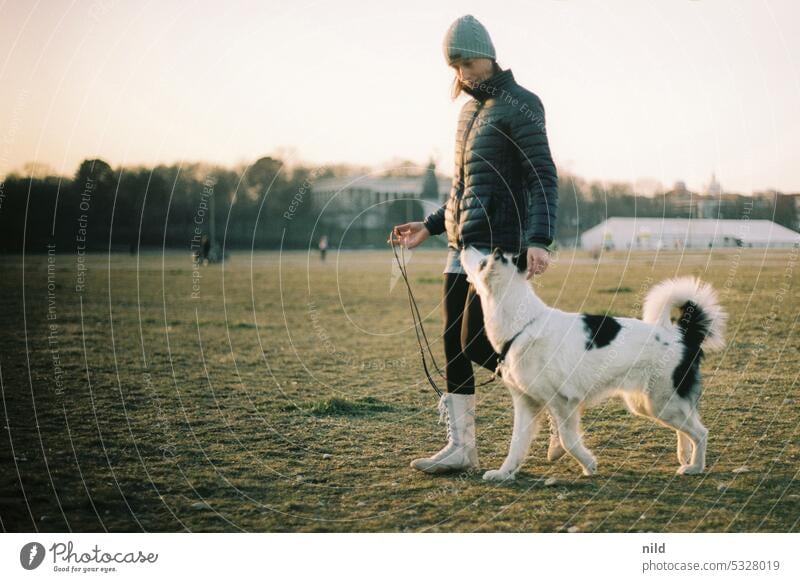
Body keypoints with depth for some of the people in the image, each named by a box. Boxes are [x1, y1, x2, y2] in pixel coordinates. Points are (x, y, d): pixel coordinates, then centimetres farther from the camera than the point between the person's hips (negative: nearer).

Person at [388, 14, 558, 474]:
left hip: (499, 247, -9)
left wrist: (539, 238, -27)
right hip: (462, 247, 9)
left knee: (475, 342, -11)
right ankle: (461, 447, 10)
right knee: (453, 346, 5)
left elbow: (544, 178, -14)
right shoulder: (471, 109, 19)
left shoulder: (519, 106, -7)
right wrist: (429, 227, 19)